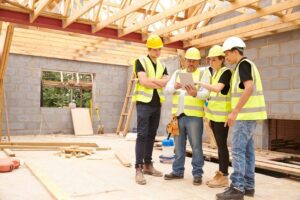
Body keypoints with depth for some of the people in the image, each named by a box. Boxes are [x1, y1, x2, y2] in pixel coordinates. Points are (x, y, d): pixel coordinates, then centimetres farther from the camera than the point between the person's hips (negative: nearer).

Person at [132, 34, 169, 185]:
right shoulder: (141, 62, -2)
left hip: (157, 104, 6)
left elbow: (167, 82, 0)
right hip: (144, 103, -6)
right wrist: (160, 83, -6)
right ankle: (139, 169, -6)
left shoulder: (162, 65, 15)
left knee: (151, 135, 10)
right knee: (142, 135, -9)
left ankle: (147, 165, 18)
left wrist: (152, 79, -11)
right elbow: (143, 81, -16)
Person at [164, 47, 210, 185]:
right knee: (178, 145, 12)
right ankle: (177, 171, 23)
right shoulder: (177, 73, 15)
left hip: (194, 116, -4)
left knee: (196, 146, 0)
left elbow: (206, 93, -11)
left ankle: (197, 174, 10)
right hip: (178, 114, 4)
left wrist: (195, 93, -32)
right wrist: (175, 87, -19)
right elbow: (167, 89, 4)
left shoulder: (203, 74, 2)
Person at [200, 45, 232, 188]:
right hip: (214, 115, 8)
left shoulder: (226, 72, -7)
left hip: (222, 115, -8)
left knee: (222, 145, -5)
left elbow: (218, 88, -24)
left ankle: (224, 177, 2)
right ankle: (219, 174, 19)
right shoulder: (214, 73, 18)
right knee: (219, 145, 12)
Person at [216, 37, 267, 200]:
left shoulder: (243, 64, -9)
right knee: (247, 150, 10)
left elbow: (249, 88, -22)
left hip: (245, 114, -10)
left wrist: (235, 111, -25)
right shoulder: (246, 65, 21)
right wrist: (237, 111, 21)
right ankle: (248, 185, 16)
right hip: (247, 114, 10)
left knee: (238, 149, -10)